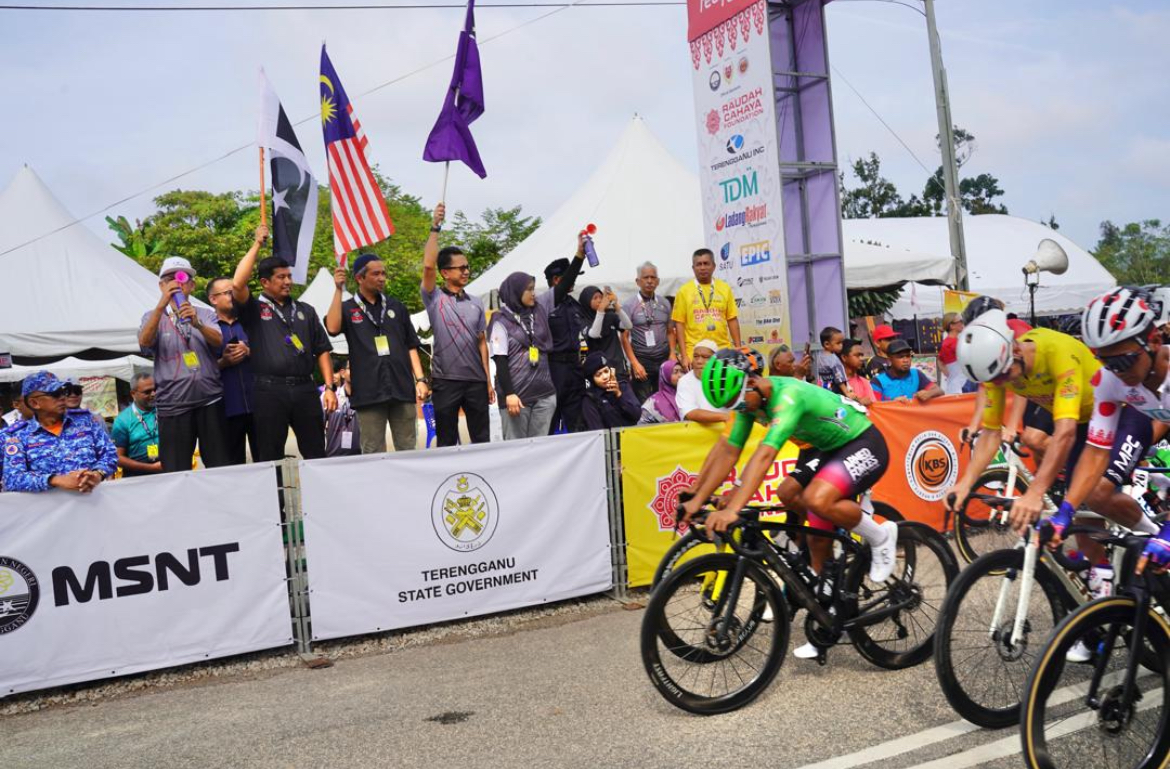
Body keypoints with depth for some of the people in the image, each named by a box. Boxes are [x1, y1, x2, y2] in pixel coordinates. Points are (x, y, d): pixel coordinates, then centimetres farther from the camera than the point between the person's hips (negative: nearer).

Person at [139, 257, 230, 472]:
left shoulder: (206, 315, 13)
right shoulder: (154, 317, 11)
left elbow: (218, 341, -7)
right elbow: (144, 342, -10)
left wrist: (197, 323, -27)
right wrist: (161, 304, -20)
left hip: (210, 402, 1)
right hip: (172, 406, -1)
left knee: (221, 468, 1)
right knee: (175, 472, 0)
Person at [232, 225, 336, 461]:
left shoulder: (305, 311, 17)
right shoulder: (254, 309, 6)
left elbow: (322, 350, 15)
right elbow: (237, 284, -13)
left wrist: (329, 387, 4)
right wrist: (257, 244, -4)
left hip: (305, 388, 3)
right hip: (269, 390, -3)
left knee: (316, 454, 5)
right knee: (270, 458, 2)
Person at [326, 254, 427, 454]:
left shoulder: (396, 307, 14)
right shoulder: (347, 308, 7)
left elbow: (411, 346, 14)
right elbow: (332, 328, -15)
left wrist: (420, 379, 5)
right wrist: (338, 290, -16)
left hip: (402, 389, 2)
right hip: (368, 393, -2)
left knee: (407, 450, 6)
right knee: (373, 453, 3)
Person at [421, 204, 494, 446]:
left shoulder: (475, 304, 12)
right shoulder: (434, 298, 0)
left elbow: (482, 342, 12)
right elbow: (428, 266, -17)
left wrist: (489, 379, 7)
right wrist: (435, 228, -17)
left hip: (476, 380, 4)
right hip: (445, 381, -4)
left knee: (482, 440, 7)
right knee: (447, 442, 4)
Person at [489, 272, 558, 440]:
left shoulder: (540, 312, 12)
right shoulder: (501, 322, -3)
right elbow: (500, 361, -8)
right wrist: (509, 393, -16)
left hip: (544, 393, 5)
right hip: (516, 394, -5)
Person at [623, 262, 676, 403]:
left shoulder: (665, 303, 9)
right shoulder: (629, 305, -3)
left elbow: (670, 332, 16)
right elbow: (625, 337, -3)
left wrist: (672, 354, 1)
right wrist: (635, 363, -10)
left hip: (664, 358, 3)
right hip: (641, 360, -3)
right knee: (643, 402, -1)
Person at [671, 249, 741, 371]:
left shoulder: (725, 288, 8)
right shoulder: (684, 291, 2)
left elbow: (732, 320, 9)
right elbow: (679, 324, 0)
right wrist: (684, 356, -7)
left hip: (723, 351, 2)